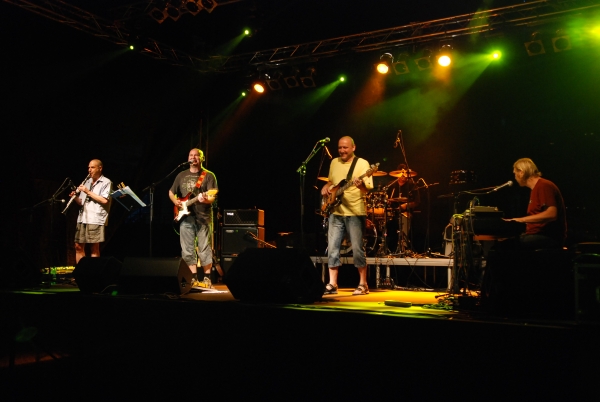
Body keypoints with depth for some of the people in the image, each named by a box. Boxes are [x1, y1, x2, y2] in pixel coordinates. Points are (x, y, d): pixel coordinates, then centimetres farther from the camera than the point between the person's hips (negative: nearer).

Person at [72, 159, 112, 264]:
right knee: (78, 246, 5)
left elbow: (104, 200, -14)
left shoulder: (106, 182, 0)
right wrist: (75, 197, 0)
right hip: (82, 218, 7)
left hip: (96, 219, -7)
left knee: (94, 248, -5)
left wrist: (88, 191, -12)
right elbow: (81, 202, 21)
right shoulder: (87, 182, 21)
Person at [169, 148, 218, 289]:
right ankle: (194, 277, 14)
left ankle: (207, 278, 5)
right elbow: (171, 192, 22)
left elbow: (212, 197, -9)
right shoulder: (181, 175, 14)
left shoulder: (209, 175, 1)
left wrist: (206, 199, -31)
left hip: (203, 216, -4)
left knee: (205, 249, -4)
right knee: (187, 250, 4)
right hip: (185, 217, 4)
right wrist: (176, 201, 2)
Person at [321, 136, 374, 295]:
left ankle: (363, 284, 8)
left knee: (357, 248, -3)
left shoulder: (362, 163, -6)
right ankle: (332, 284, 10)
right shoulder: (334, 162, 13)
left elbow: (368, 189, -13)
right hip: (336, 212, 6)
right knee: (332, 248, 3)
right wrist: (326, 187, 6)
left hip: (355, 213, -5)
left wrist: (361, 185, -34)